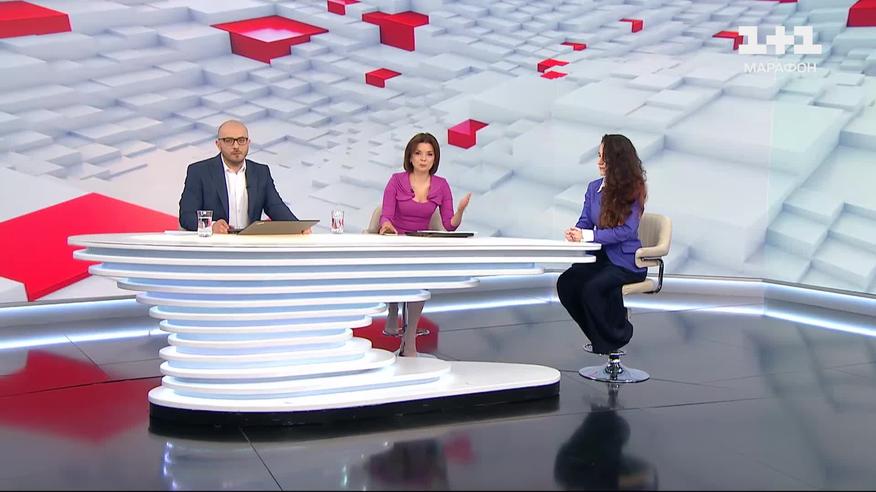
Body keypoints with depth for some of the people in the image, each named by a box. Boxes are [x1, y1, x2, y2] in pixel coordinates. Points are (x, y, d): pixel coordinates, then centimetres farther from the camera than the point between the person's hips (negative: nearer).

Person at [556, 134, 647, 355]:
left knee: (591, 288, -30)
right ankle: (599, 333, 4)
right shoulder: (594, 188, 9)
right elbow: (585, 221, 11)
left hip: (626, 262, -6)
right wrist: (575, 232, -15)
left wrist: (587, 236, -23)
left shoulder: (633, 190, -9)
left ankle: (616, 334, -2)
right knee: (565, 283, -19)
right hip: (599, 256, 6)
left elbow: (627, 230, -17)